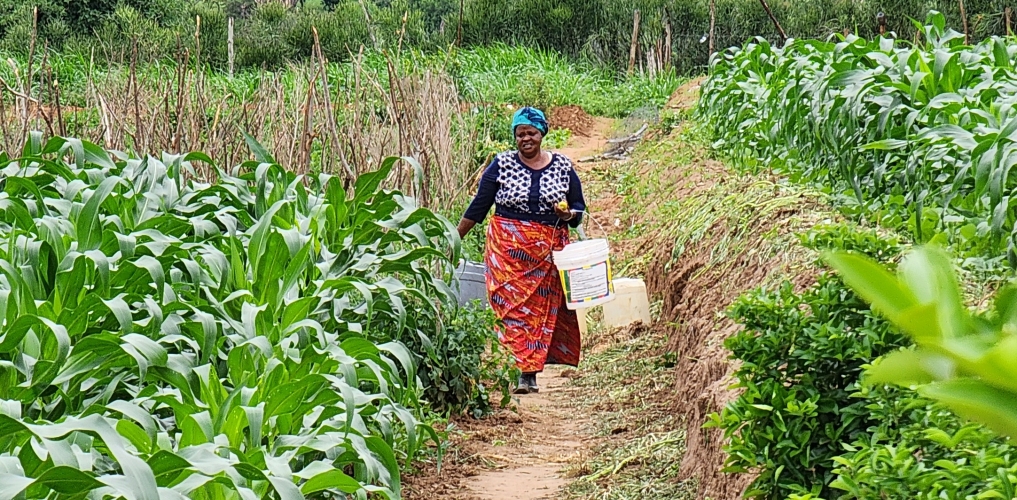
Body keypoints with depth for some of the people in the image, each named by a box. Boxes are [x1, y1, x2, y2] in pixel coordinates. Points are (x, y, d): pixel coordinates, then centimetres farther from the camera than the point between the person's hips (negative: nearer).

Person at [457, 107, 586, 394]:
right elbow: (478, 206, 6)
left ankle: (529, 373, 7)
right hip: (508, 249, -2)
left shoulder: (563, 166, 7)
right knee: (511, 306, -10)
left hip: (549, 252, 2)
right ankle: (522, 370, -8)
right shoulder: (501, 164, 2)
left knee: (543, 310, 1)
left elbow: (579, 208, 12)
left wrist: (569, 215, -11)